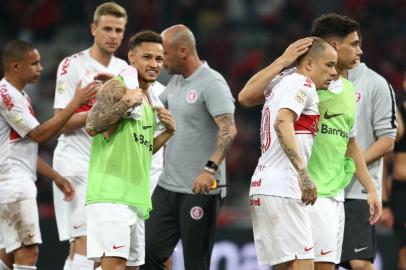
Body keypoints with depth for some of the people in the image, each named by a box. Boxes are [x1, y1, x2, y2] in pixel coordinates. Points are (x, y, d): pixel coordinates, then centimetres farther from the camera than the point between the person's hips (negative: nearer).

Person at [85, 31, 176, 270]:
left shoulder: (149, 100, 20)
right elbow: (92, 127, -20)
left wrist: (168, 132, 12)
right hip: (111, 193, -9)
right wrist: (126, 103, -22)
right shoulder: (117, 87, -6)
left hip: (136, 196, 9)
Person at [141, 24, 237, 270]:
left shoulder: (212, 83, -13)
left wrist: (210, 168, -33)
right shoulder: (176, 82, 14)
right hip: (168, 186, 9)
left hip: (201, 189, -8)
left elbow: (228, 129, -23)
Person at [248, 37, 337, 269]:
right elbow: (283, 123, -22)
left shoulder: (282, 84, 23)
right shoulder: (303, 84, -5)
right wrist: (303, 172, -28)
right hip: (283, 189, -10)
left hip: (262, 185, 10)